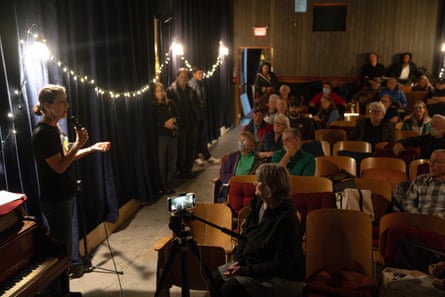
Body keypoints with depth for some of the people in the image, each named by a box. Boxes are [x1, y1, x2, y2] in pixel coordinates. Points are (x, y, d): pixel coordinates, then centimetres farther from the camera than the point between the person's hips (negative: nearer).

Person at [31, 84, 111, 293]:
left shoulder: (55, 128, 7)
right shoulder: (42, 133, -22)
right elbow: (59, 166, -25)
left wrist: (92, 149, 10)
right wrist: (79, 143, -27)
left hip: (65, 195, 9)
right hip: (55, 199, -9)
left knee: (65, 239, 23)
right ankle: (57, 288, 18)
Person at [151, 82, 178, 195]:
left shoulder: (170, 103, 8)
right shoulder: (152, 106, -3)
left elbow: (177, 116, 17)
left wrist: (173, 121, -4)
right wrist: (164, 124, -16)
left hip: (173, 135, 4)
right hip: (160, 137, -4)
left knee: (172, 161, 6)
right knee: (162, 163, -1)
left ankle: (170, 184, 19)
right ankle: (163, 186, 12)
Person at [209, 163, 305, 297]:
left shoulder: (287, 219, -25)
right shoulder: (257, 204, 0)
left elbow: (280, 265, -23)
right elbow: (245, 236, 12)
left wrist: (244, 270, -21)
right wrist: (237, 260, -3)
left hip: (283, 279, -8)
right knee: (215, 279, -3)